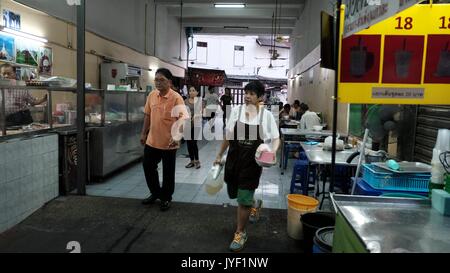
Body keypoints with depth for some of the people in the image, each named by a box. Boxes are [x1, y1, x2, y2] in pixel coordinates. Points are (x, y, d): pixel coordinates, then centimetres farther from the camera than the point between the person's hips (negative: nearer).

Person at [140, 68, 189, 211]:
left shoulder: (176, 98, -15)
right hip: (152, 140, 6)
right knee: (148, 167, 16)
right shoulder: (151, 95, 3)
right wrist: (143, 133, 13)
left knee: (168, 172, 9)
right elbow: (147, 115, 13)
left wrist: (177, 137, -32)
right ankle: (155, 193, 38)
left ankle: (166, 198, 28)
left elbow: (183, 119, -21)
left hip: (168, 142, -5)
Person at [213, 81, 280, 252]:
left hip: (252, 161, -3)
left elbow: (276, 138, 1)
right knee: (234, 193, 18)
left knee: (243, 199, 0)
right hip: (234, 157, 4)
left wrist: (273, 151, -20)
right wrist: (219, 155, 11)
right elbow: (228, 136, 7)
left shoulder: (266, 115, -6)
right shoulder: (236, 111, 0)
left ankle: (240, 233, 22)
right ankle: (254, 204, 52)